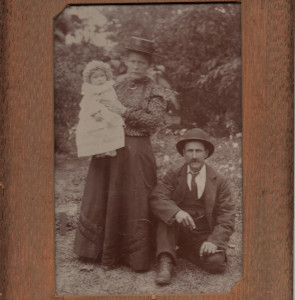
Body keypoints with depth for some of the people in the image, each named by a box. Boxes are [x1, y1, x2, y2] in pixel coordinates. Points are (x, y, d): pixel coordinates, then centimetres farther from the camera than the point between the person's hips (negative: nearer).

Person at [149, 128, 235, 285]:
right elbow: (156, 198, -16)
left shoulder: (218, 181, 0)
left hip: (204, 235, 1)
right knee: (168, 213, -29)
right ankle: (166, 262, -29)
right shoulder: (173, 175, 1)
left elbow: (226, 216, -5)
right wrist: (176, 212, -37)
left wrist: (214, 241, -22)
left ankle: (185, 251, 5)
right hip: (177, 230, -1)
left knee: (216, 263, -26)